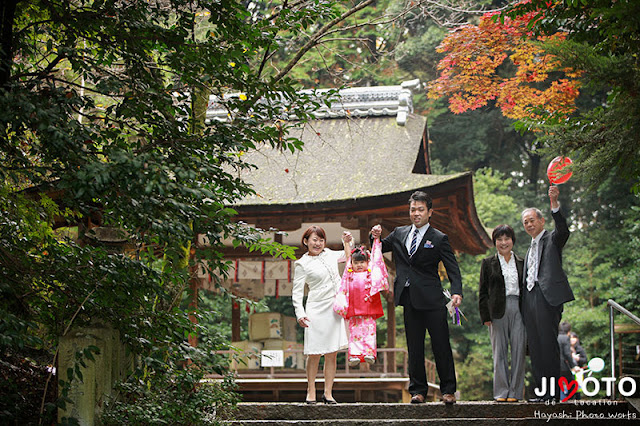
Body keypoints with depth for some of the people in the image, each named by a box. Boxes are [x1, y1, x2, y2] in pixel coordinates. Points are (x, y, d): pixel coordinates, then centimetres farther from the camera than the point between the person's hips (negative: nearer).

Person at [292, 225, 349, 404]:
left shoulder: (329, 254, 12)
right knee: (314, 354, -2)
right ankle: (311, 392, 10)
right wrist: (300, 314, -17)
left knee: (332, 354, 4)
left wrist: (346, 241, 13)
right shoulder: (302, 264, -2)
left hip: (335, 309, 4)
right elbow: (297, 292, -4)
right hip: (317, 311, -4)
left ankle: (328, 393, 10)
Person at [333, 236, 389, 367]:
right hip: (353, 310, 1)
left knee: (369, 330, -7)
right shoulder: (350, 273, 21)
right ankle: (354, 355, -9)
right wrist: (347, 241, 33)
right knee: (354, 331, -4)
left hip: (369, 309, -1)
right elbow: (348, 255, 29)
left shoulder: (371, 271, 18)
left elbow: (376, 255, 22)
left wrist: (376, 238, 25)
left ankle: (369, 352, -11)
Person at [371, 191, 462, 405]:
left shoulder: (439, 239, -1)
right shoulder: (399, 234, 12)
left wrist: (456, 292, -23)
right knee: (414, 347, 7)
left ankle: (448, 390, 7)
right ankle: (418, 390, 14)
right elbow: (381, 248, 27)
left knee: (441, 345, -2)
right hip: (409, 299, 4)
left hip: (432, 299, -4)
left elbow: (453, 269, -7)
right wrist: (376, 237, 3)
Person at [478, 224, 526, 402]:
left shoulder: (521, 263, 14)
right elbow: (483, 292, 5)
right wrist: (485, 316, -3)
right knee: (499, 351, 0)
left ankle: (515, 392, 4)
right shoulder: (488, 263, 8)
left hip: (519, 309, 1)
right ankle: (501, 392, 5)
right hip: (498, 311, -1)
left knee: (518, 351, -1)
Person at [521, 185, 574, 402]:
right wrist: (522, 300, 12)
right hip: (529, 298, 8)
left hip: (547, 297, -8)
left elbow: (563, 230, -18)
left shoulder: (552, 239, 5)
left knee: (548, 343, -10)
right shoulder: (530, 249, 27)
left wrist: (554, 204, -31)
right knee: (535, 346, 4)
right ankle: (543, 391, 6)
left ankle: (553, 390, -8)